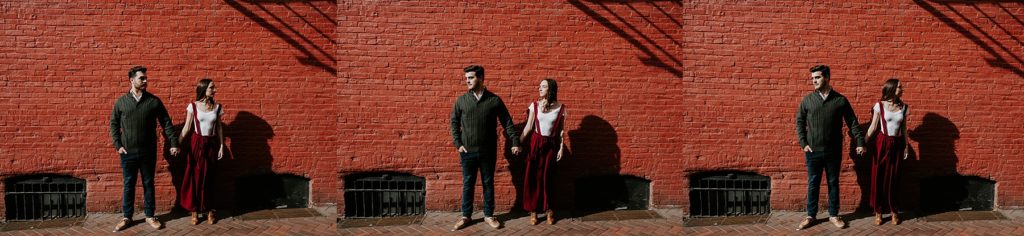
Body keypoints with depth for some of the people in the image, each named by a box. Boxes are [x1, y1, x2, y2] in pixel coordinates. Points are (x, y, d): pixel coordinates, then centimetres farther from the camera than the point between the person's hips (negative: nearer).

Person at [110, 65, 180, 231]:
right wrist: (118, 145, -2)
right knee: (128, 185, 8)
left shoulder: (154, 101, -2)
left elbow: (166, 123, 0)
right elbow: (113, 124, 7)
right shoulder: (121, 102, -1)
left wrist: (173, 143, -5)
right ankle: (127, 217, 19)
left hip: (148, 152, 0)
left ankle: (149, 216, 20)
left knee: (148, 184, 9)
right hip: (128, 153, 0)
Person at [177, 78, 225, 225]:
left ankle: (209, 210, 13)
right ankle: (194, 211, 9)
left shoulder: (217, 107, 3)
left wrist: (221, 146, 4)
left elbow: (219, 128, 7)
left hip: (211, 144, 2)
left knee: (209, 178, 5)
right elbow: (187, 128, -3)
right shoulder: (193, 106, -5)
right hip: (197, 144, -2)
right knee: (194, 177, 2)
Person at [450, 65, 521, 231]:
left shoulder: (494, 100, -3)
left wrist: (515, 142, -6)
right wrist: (458, 144, -3)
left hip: (488, 151, 0)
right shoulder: (461, 100, -1)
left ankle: (488, 215, 21)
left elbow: (507, 123, 0)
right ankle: (466, 216, 19)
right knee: (468, 184, 8)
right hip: (468, 152, 1)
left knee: (488, 183, 9)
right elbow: (454, 123, 6)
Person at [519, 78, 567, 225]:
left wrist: (561, 148, 1)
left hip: (551, 145, -1)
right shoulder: (534, 105, -2)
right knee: (532, 177, 1)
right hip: (535, 143, 1)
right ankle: (533, 211, 9)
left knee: (546, 177, 3)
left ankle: (548, 209, 17)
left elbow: (561, 130, 2)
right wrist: (518, 143, -4)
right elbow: (528, 127, 0)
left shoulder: (561, 108, -4)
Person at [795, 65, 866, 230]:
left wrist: (860, 142, -6)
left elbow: (852, 123, 1)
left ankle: (833, 215, 21)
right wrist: (803, 143, -3)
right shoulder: (807, 100, -1)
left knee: (833, 183, 9)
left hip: (833, 151, 0)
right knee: (813, 184, 7)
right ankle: (811, 215, 18)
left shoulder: (840, 100, -3)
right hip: (813, 151, 0)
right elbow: (799, 122, 5)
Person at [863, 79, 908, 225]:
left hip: (897, 144, 2)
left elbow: (904, 129, 10)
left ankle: (894, 211, 17)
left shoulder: (904, 107, 3)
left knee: (892, 178, 7)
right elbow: (873, 127, -2)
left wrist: (906, 146, 10)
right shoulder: (880, 106, -6)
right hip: (882, 143, -2)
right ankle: (878, 212, 10)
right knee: (878, 177, 2)